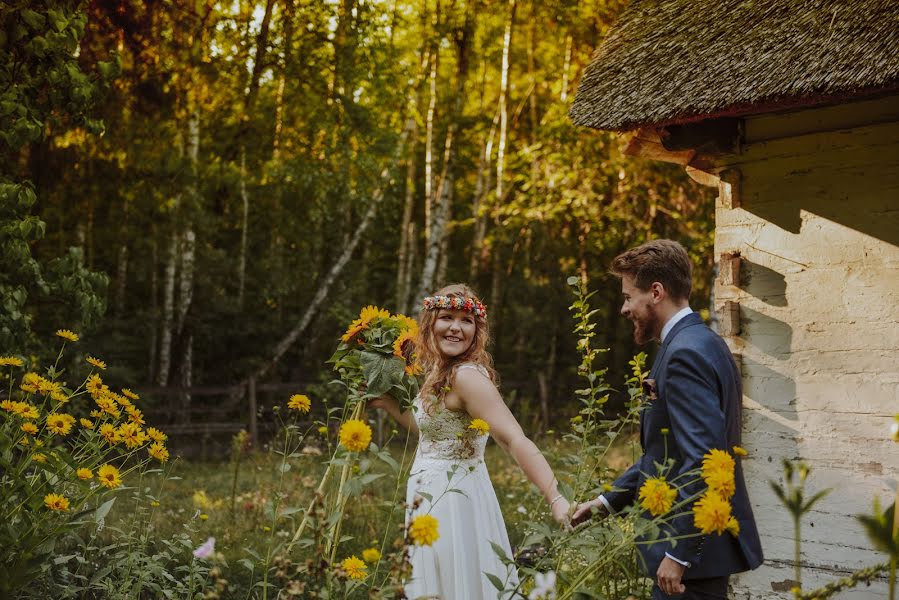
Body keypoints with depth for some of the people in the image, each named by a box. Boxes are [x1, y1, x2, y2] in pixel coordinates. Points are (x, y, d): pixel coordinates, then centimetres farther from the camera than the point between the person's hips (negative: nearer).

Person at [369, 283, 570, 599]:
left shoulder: (467, 375, -20)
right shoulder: (442, 373, 8)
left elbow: (515, 440, -29)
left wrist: (556, 500, -38)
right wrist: (388, 404, 18)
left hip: (452, 503, -9)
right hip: (438, 499, 9)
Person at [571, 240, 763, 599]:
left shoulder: (686, 353, -18)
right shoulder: (700, 343, 14)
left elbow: (703, 458, -25)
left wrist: (679, 554, -22)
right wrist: (608, 501, 17)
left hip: (695, 547, -10)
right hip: (707, 541, 10)